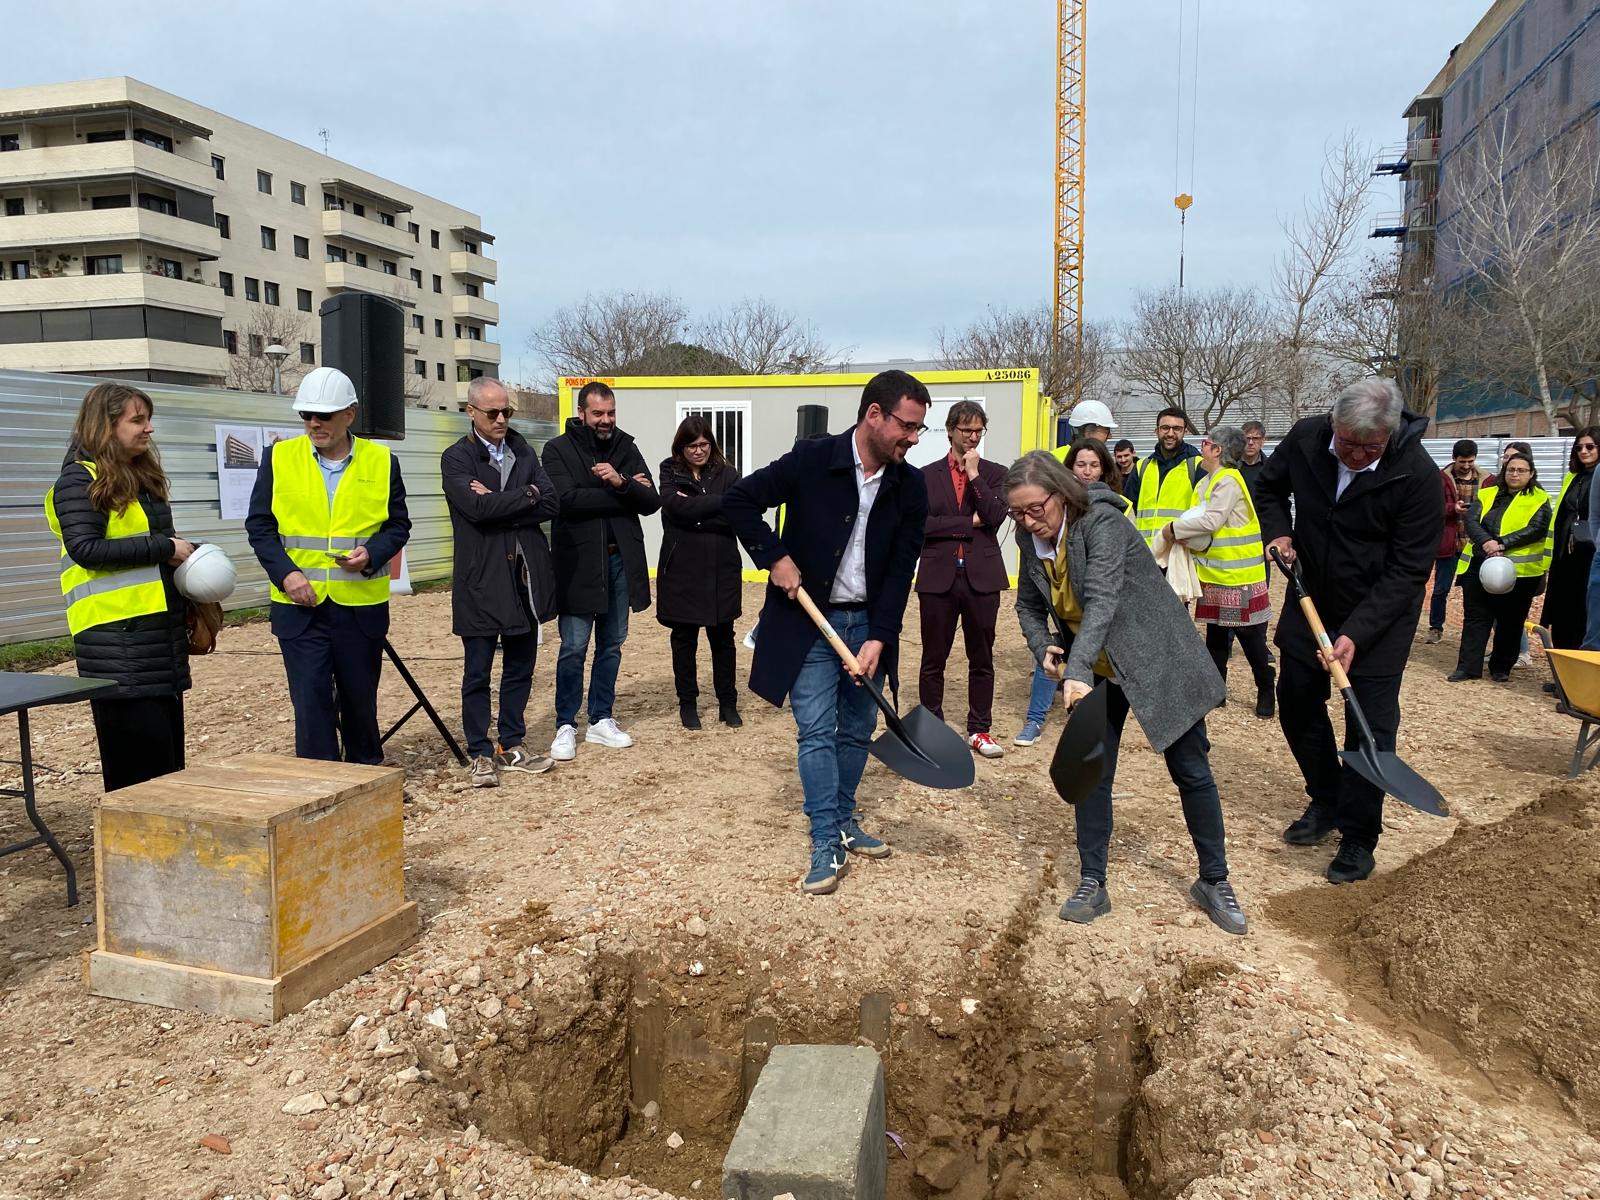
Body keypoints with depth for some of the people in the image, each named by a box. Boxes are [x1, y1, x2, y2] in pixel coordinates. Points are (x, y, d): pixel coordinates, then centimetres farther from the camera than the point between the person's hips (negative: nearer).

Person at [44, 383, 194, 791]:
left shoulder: (144, 477, 16)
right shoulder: (80, 479, -7)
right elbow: (85, 548, -18)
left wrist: (185, 553, 7)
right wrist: (164, 548, -17)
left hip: (162, 627, 8)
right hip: (115, 635, -8)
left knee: (168, 752, 12)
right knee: (136, 758, -6)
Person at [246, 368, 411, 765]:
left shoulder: (381, 461, 2)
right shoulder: (279, 457, 2)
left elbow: (398, 525, 6)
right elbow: (259, 524, 3)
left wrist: (372, 553, -14)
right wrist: (285, 572, -12)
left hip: (361, 606, 1)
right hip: (300, 604, 0)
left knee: (360, 697, 13)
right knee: (311, 700, -1)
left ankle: (367, 774, 33)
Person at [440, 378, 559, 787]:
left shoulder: (522, 450, 11)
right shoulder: (456, 458, -3)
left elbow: (551, 504, -1)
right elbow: (479, 508, -20)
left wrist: (500, 505, -12)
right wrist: (526, 496, -9)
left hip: (526, 577, 5)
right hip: (482, 581, -4)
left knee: (520, 669, 12)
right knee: (477, 673, 4)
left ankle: (513, 746, 24)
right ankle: (480, 754, 14)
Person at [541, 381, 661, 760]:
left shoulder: (626, 448, 8)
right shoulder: (558, 450, -4)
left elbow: (651, 502, 2)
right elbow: (568, 500, -18)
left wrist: (620, 482, -17)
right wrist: (622, 493, -11)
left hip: (621, 559, 4)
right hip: (578, 561, -4)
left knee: (611, 645, 12)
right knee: (574, 647, -1)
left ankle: (601, 720, 23)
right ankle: (566, 726, 11)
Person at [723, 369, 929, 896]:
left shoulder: (910, 486, -3)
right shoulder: (811, 460, -14)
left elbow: (902, 569, -5)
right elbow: (737, 501, -8)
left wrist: (878, 638, -12)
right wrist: (775, 557, -15)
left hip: (868, 625, 4)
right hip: (808, 621, -4)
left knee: (857, 730, 12)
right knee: (816, 731, -4)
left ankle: (845, 822, 29)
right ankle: (826, 843, 4)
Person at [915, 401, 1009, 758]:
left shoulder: (995, 473, 8)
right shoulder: (926, 475, 6)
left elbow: (995, 516, -8)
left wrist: (973, 474, -8)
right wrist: (969, 523, -8)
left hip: (981, 577, 1)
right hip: (938, 577, -1)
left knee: (981, 659, 8)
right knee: (933, 659, 6)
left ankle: (979, 730, 18)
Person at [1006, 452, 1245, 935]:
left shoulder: (1102, 524, -25)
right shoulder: (1029, 539, -5)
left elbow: (1102, 600, -38)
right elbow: (1028, 605, 9)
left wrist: (1076, 672, -48)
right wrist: (1043, 648, -11)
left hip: (1157, 660, -5)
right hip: (1095, 671, 6)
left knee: (1191, 769, 5)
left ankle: (1214, 882, 21)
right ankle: (1092, 884, 14)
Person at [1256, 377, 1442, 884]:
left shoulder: (1417, 475, -25)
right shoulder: (1305, 439, -14)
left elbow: (1407, 571, -22)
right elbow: (1269, 487, 9)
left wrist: (1355, 634, -28)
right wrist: (1277, 532, -9)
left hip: (1380, 614, -4)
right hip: (1311, 600, 5)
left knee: (1371, 723, -3)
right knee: (1297, 700, 12)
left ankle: (1358, 839, 11)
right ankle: (1325, 801, 32)